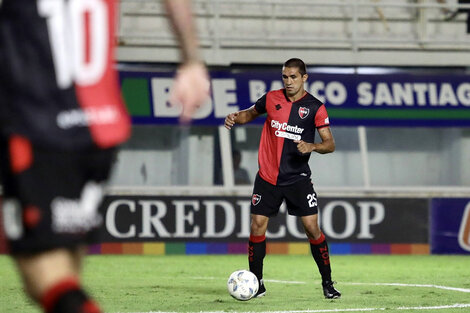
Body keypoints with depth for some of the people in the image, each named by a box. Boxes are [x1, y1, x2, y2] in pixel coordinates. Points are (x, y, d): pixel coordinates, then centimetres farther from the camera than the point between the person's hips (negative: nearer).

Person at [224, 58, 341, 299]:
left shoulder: (315, 107, -5)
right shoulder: (272, 98, 3)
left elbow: (330, 144, -4)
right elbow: (251, 113, 21)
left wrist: (312, 146, -24)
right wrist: (235, 117, -1)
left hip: (298, 178, -2)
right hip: (267, 177, 2)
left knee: (311, 227, -9)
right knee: (257, 226, -3)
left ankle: (327, 283, 3)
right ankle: (256, 283, 10)